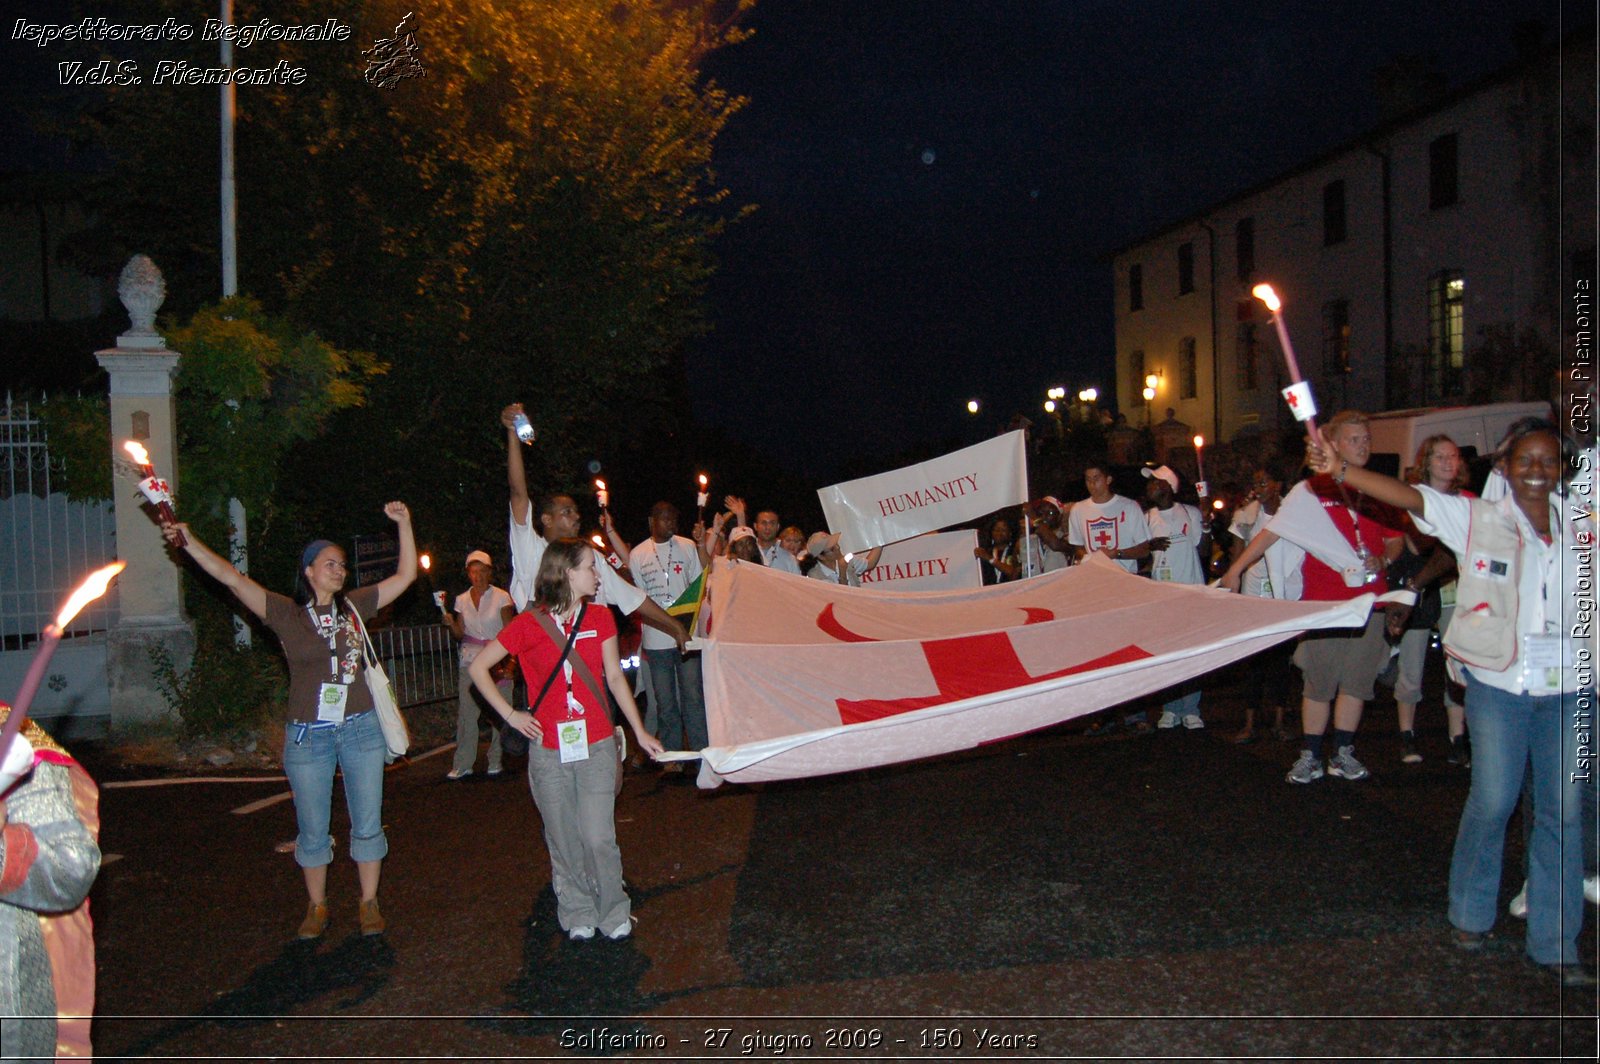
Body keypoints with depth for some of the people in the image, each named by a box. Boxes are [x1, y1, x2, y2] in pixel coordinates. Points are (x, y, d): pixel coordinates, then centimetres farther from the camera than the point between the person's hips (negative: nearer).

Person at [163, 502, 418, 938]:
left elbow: (406, 575, 8)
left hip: (360, 728, 2)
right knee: (312, 830, 8)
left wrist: (404, 524, 1)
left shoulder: (355, 606, 5)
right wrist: (189, 541, -14)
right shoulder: (286, 613, -2)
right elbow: (232, 578, -7)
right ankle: (317, 907, 24)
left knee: (367, 824, 6)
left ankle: (369, 903, 19)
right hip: (308, 735, -1)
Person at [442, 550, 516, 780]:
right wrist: (450, 623, -9)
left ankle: (496, 762, 7)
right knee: (466, 713, -2)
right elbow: (460, 635, 12)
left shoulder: (501, 597, -1)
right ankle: (462, 765, 3)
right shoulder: (462, 600, 10)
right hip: (471, 661, 3)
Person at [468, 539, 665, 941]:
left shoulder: (600, 618, 4)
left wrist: (640, 732, 9)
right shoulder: (529, 624, -6)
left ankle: (614, 912, 16)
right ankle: (577, 914, 25)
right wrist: (511, 715, -3)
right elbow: (478, 667, 2)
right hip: (548, 752, -1)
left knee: (599, 837, -2)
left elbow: (615, 678, 10)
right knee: (563, 840, 8)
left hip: (596, 746, 1)